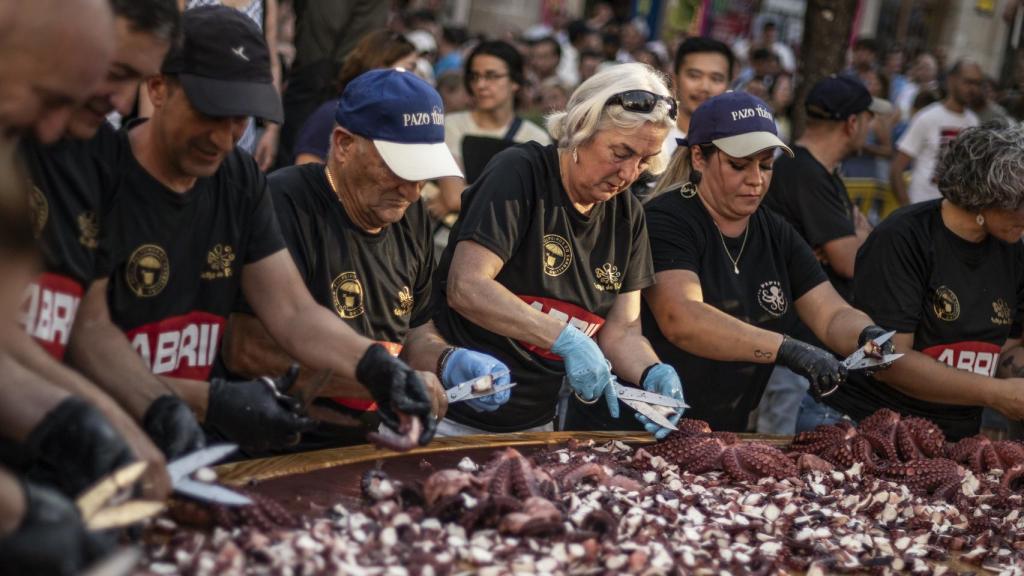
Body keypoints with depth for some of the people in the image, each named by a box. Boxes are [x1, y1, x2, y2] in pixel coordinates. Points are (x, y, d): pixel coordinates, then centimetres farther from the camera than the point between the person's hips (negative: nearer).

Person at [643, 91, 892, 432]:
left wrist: (868, 337, -20)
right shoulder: (665, 222, -11)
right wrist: (786, 350, -35)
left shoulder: (777, 234, 10)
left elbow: (834, 315, 3)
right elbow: (681, 319, -27)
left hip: (731, 431, 8)